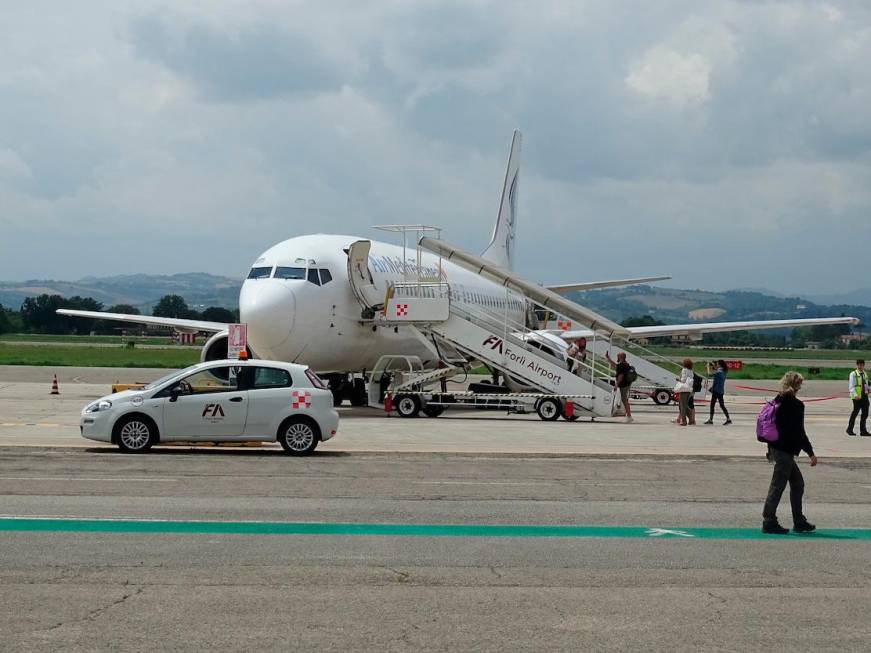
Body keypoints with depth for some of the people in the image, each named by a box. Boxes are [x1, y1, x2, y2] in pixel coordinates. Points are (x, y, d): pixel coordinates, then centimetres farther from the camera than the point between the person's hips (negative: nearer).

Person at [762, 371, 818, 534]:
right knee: (777, 486, -3)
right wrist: (811, 453, -11)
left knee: (797, 483, 17)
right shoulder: (796, 405, -15)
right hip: (786, 451, -9)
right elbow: (799, 432, -17)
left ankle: (799, 522, 21)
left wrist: (770, 449, 26)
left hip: (776, 447, 9)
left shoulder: (777, 402, 9)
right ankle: (769, 522, 2)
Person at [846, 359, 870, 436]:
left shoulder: (864, 374, 16)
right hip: (857, 397, -6)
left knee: (865, 413, 3)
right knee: (855, 412, -4)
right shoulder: (853, 374, -4)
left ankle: (863, 431, 9)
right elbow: (851, 387, -12)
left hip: (865, 395, 6)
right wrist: (855, 395, -25)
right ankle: (850, 429, 9)